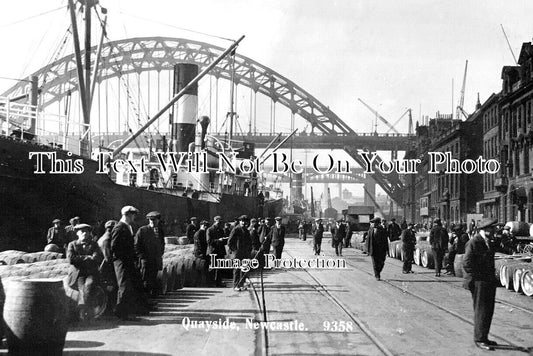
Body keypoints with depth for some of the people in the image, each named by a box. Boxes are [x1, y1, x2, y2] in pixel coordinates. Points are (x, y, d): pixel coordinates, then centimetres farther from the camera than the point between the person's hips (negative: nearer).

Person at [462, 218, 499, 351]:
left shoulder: (489, 243, 15)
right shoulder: (473, 243, -14)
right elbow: (467, 264, -17)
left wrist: (492, 277, 15)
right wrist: (478, 277, -15)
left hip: (489, 282, 9)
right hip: (478, 282, -9)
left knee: (488, 311, 13)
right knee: (481, 311, -4)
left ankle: (483, 337, 23)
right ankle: (479, 339, 3)